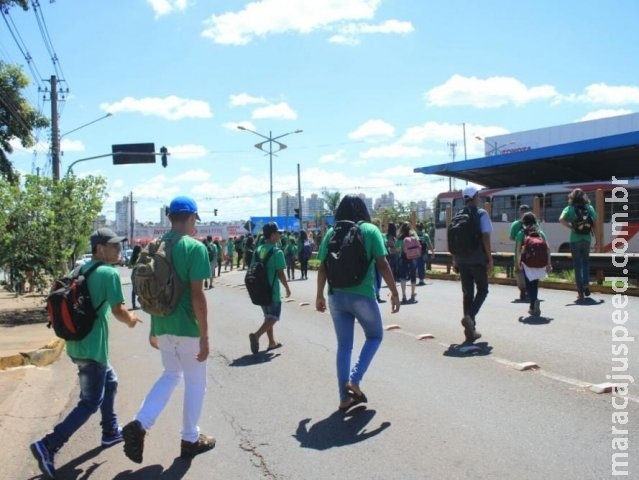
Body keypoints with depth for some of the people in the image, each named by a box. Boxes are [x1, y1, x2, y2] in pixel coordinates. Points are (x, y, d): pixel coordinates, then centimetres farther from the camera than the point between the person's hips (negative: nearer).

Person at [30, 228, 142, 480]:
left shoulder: (81, 270, 10)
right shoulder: (109, 273, -16)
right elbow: (118, 311, -16)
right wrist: (131, 320, 5)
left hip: (78, 342, 9)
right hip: (92, 346, -9)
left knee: (109, 383, 24)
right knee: (91, 401, 1)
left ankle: (111, 432, 35)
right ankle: (48, 445, -2)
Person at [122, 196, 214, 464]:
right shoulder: (195, 247, -15)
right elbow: (197, 294, -19)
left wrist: (153, 329, 20)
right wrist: (205, 336, -13)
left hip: (162, 326, 6)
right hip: (187, 327, -6)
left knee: (170, 375, 23)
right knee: (195, 382, 11)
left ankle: (139, 425, 9)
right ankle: (190, 440, 23)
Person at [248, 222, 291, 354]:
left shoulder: (258, 250, 5)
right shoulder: (277, 252, -15)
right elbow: (280, 273, -16)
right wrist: (287, 288, -3)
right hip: (272, 290, -7)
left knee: (268, 316, 19)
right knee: (273, 317, 0)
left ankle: (272, 342, 26)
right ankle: (256, 335, -19)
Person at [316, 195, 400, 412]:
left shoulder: (331, 233, 6)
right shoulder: (370, 230, -2)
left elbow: (322, 267, 5)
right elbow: (382, 264, -8)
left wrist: (319, 295, 14)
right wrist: (394, 292, -1)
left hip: (336, 296, 3)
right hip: (362, 295, -3)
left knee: (344, 345, 13)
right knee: (375, 336, 20)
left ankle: (344, 398, 17)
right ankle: (354, 379, 4)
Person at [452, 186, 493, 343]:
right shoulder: (481, 214, -5)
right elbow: (485, 237, -13)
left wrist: (454, 259, 14)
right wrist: (490, 258, -8)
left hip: (462, 260, 4)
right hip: (478, 259, -4)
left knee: (467, 293, 9)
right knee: (482, 290, 11)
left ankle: (470, 331, 11)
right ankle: (470, 316, -13)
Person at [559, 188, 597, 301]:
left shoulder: (570, 208, -1)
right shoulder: (589, 208, 5)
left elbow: (561, 219, -19)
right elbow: (594, 224, 2)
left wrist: (571, 227, -9)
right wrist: (596, 238, 7)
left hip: (575, 239, -2)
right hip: (586, 239, 2)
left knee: (577, 265, 4)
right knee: (586, 261, 22)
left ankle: (580, 292, 4)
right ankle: (586, 283, 4)